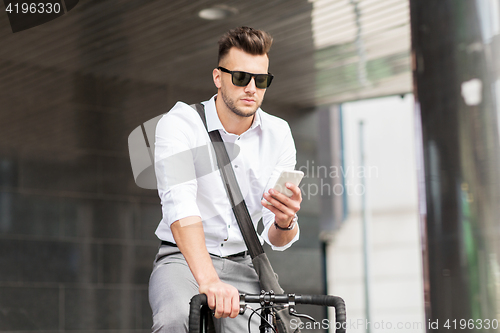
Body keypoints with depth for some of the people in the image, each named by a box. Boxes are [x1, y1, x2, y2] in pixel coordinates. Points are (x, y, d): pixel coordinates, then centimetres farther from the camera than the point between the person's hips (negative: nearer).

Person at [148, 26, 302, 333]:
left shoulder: (278, 134, 1)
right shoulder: (179, 123, -9)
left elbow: (275, 240, 0)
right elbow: (179, 204, -26)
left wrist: (285, 223, -26)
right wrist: (209, 281, -40)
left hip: (242, 266, 3)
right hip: (183, 260, -2)